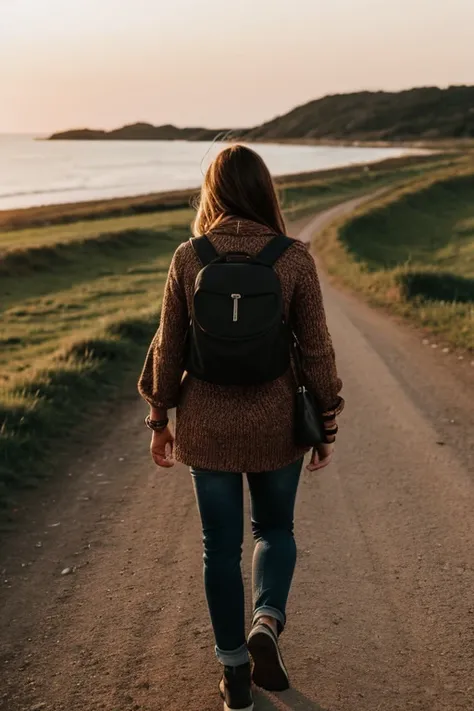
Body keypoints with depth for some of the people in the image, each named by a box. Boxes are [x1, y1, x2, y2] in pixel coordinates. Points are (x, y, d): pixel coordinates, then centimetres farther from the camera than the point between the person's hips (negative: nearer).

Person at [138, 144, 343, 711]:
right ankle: (266, 623, 2)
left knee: (221, 545, 14)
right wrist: (326, 427, 4)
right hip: (276, 424, 0)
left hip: (208, 425, 1)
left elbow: (168, 346, -2)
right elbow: (316, 350, -7)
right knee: (275, 529, 24)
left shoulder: (188, 258, -8)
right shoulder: (294, 259, -10)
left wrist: (158, 420, 10)